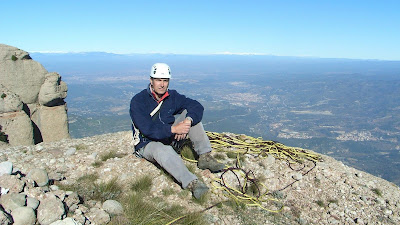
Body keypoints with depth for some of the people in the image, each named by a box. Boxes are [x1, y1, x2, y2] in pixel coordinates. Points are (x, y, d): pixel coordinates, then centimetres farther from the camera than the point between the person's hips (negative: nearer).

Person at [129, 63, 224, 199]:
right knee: (163, 150, -42)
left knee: (189, 114, -12)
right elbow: (147, 129, -29)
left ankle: (205, 157, -16)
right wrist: (173, 129, -39)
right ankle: (191, 183, -47)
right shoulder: (138, 101, -17)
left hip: (170, 138, 6)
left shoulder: (172, 96, -3)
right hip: (147, 144, -5)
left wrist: (188, 121, -31)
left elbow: (197, 106, -10)